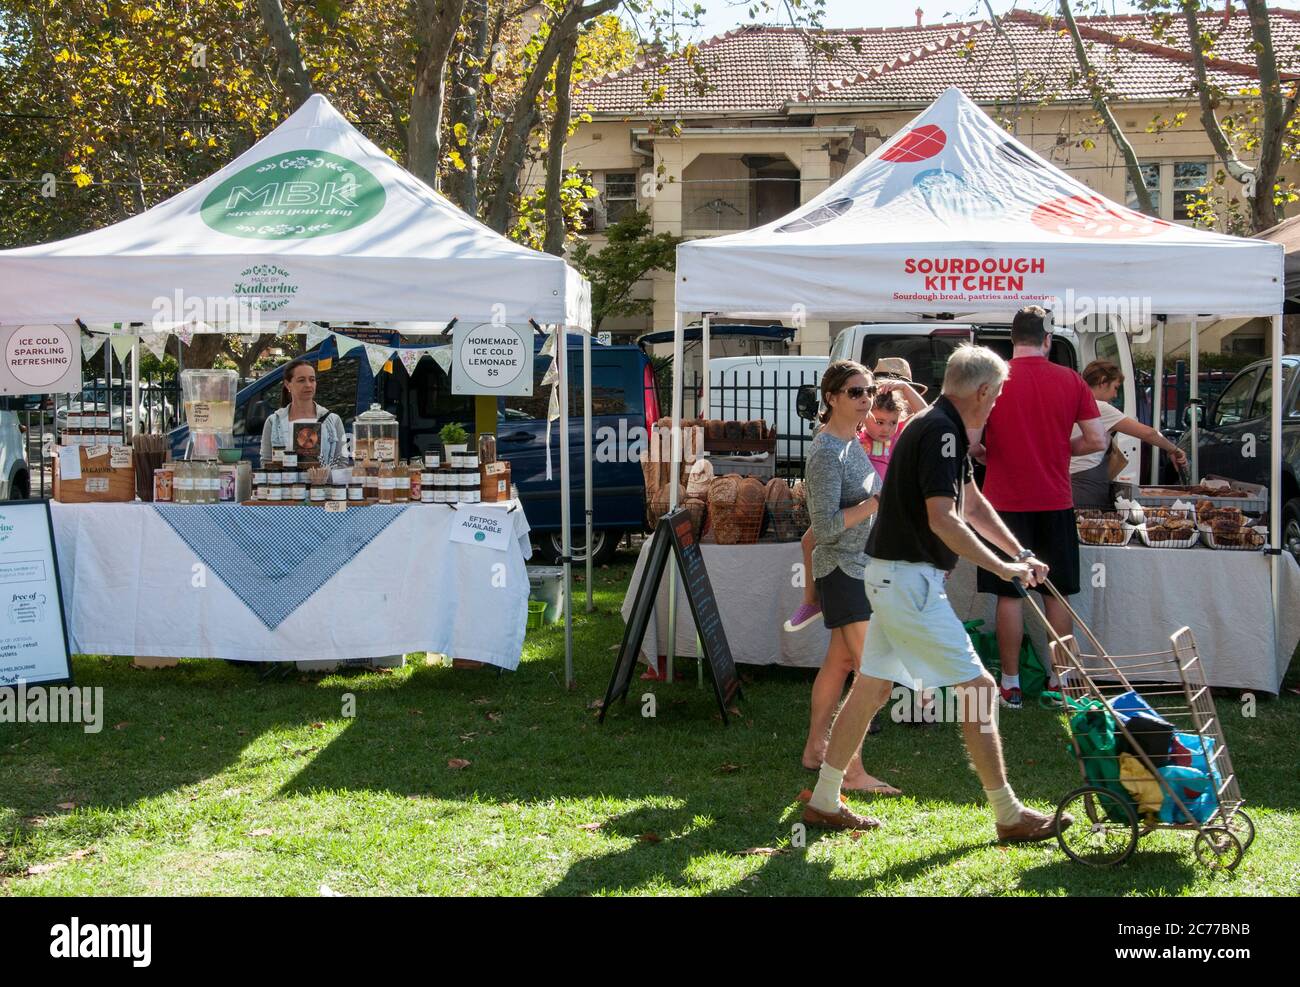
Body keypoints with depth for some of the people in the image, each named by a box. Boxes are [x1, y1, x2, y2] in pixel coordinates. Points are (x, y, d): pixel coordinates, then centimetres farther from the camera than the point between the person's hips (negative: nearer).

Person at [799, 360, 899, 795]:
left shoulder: (853, 441, 11)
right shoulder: (827, 453, -19)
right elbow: (826, 527, -23)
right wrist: (877, 502, -24)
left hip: (859, 567, 10)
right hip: (842, 569, -10)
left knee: (840, 662, 16)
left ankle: (815, 749, 27)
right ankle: (852, 770, -8)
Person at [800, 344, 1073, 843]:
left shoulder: (942, 430, 16)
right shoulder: (940, 432, -17)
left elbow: (974, 505, 25)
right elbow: (943, 520, -25)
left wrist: (1020, 553, 18)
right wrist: (1001, 568, -18)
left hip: (893, 576, 11)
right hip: (909, 580, -11)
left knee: (872, 687, 14)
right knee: (979, 689, -4)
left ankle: (824, 802, 21)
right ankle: (1009, 816, 3)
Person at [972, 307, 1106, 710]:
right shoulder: (1071, 381, -1)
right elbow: (1097, 440, -1)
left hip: (1005, 503, -2)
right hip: (1056, 503, 2)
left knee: (1009, 594, 5)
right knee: (1057, 594, 12)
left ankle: (1010, 684, 9)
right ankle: (1059, 678, 19)